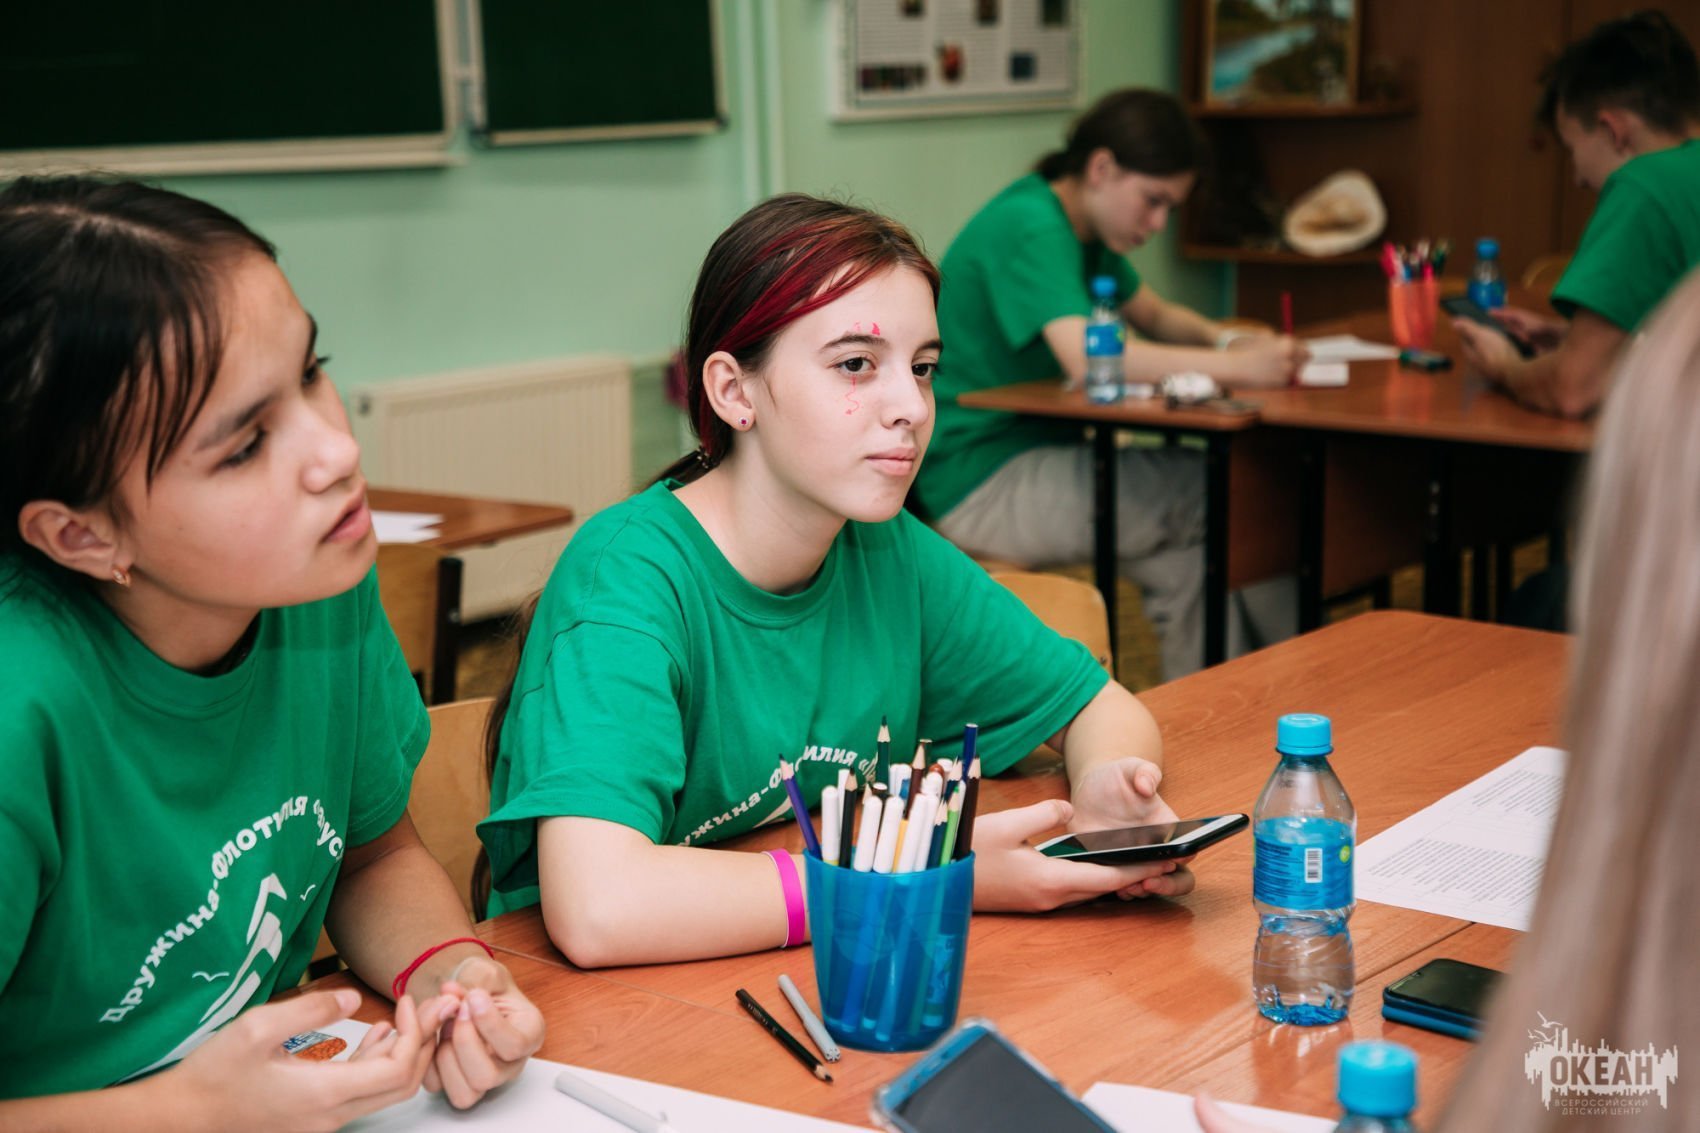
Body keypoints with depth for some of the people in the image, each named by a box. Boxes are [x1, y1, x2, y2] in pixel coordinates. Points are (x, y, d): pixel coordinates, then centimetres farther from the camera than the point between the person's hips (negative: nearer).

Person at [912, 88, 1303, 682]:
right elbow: (1087, 359, -33)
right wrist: (1237, 367, -35)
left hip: (1037, 455, 10)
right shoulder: (1028, 226, -19)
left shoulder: (1083, 229, 13)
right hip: (983, 483, -10)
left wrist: (1225, 338, 1)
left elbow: (1154, 315, 25)